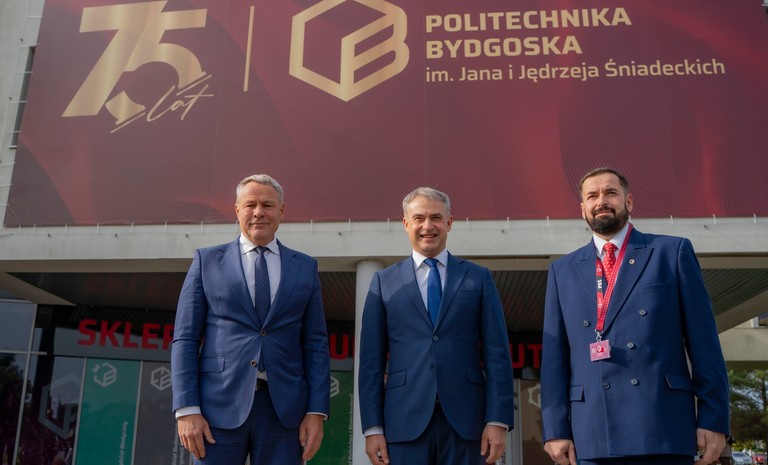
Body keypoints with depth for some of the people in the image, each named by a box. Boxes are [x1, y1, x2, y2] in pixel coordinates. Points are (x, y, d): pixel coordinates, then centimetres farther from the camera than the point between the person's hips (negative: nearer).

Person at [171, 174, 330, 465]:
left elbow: (315, 344, 8)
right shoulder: (207, 261, 7)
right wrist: (187, 410, -7)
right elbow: (185, 339, 3)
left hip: (283, 408, 1)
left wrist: (316, 411, -2)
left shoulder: (305, 268, 11)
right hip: (219, 407, -1)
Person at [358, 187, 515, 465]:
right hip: (405, 420, 0)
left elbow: (496, 353, 4)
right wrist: (372, 427, -1)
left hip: (465, 419, 0)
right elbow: (372, 360, 5)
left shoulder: (478, 278, 9)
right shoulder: (384, 281, 9)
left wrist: (497, 420, -5)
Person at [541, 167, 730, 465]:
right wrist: (556, 429, 1)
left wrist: (713, 419, -3)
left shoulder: (673, 252, 7)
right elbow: (554, 357, 8)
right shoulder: (562, 271, 12)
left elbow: (703, 341, 3)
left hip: (665, 427, -1)